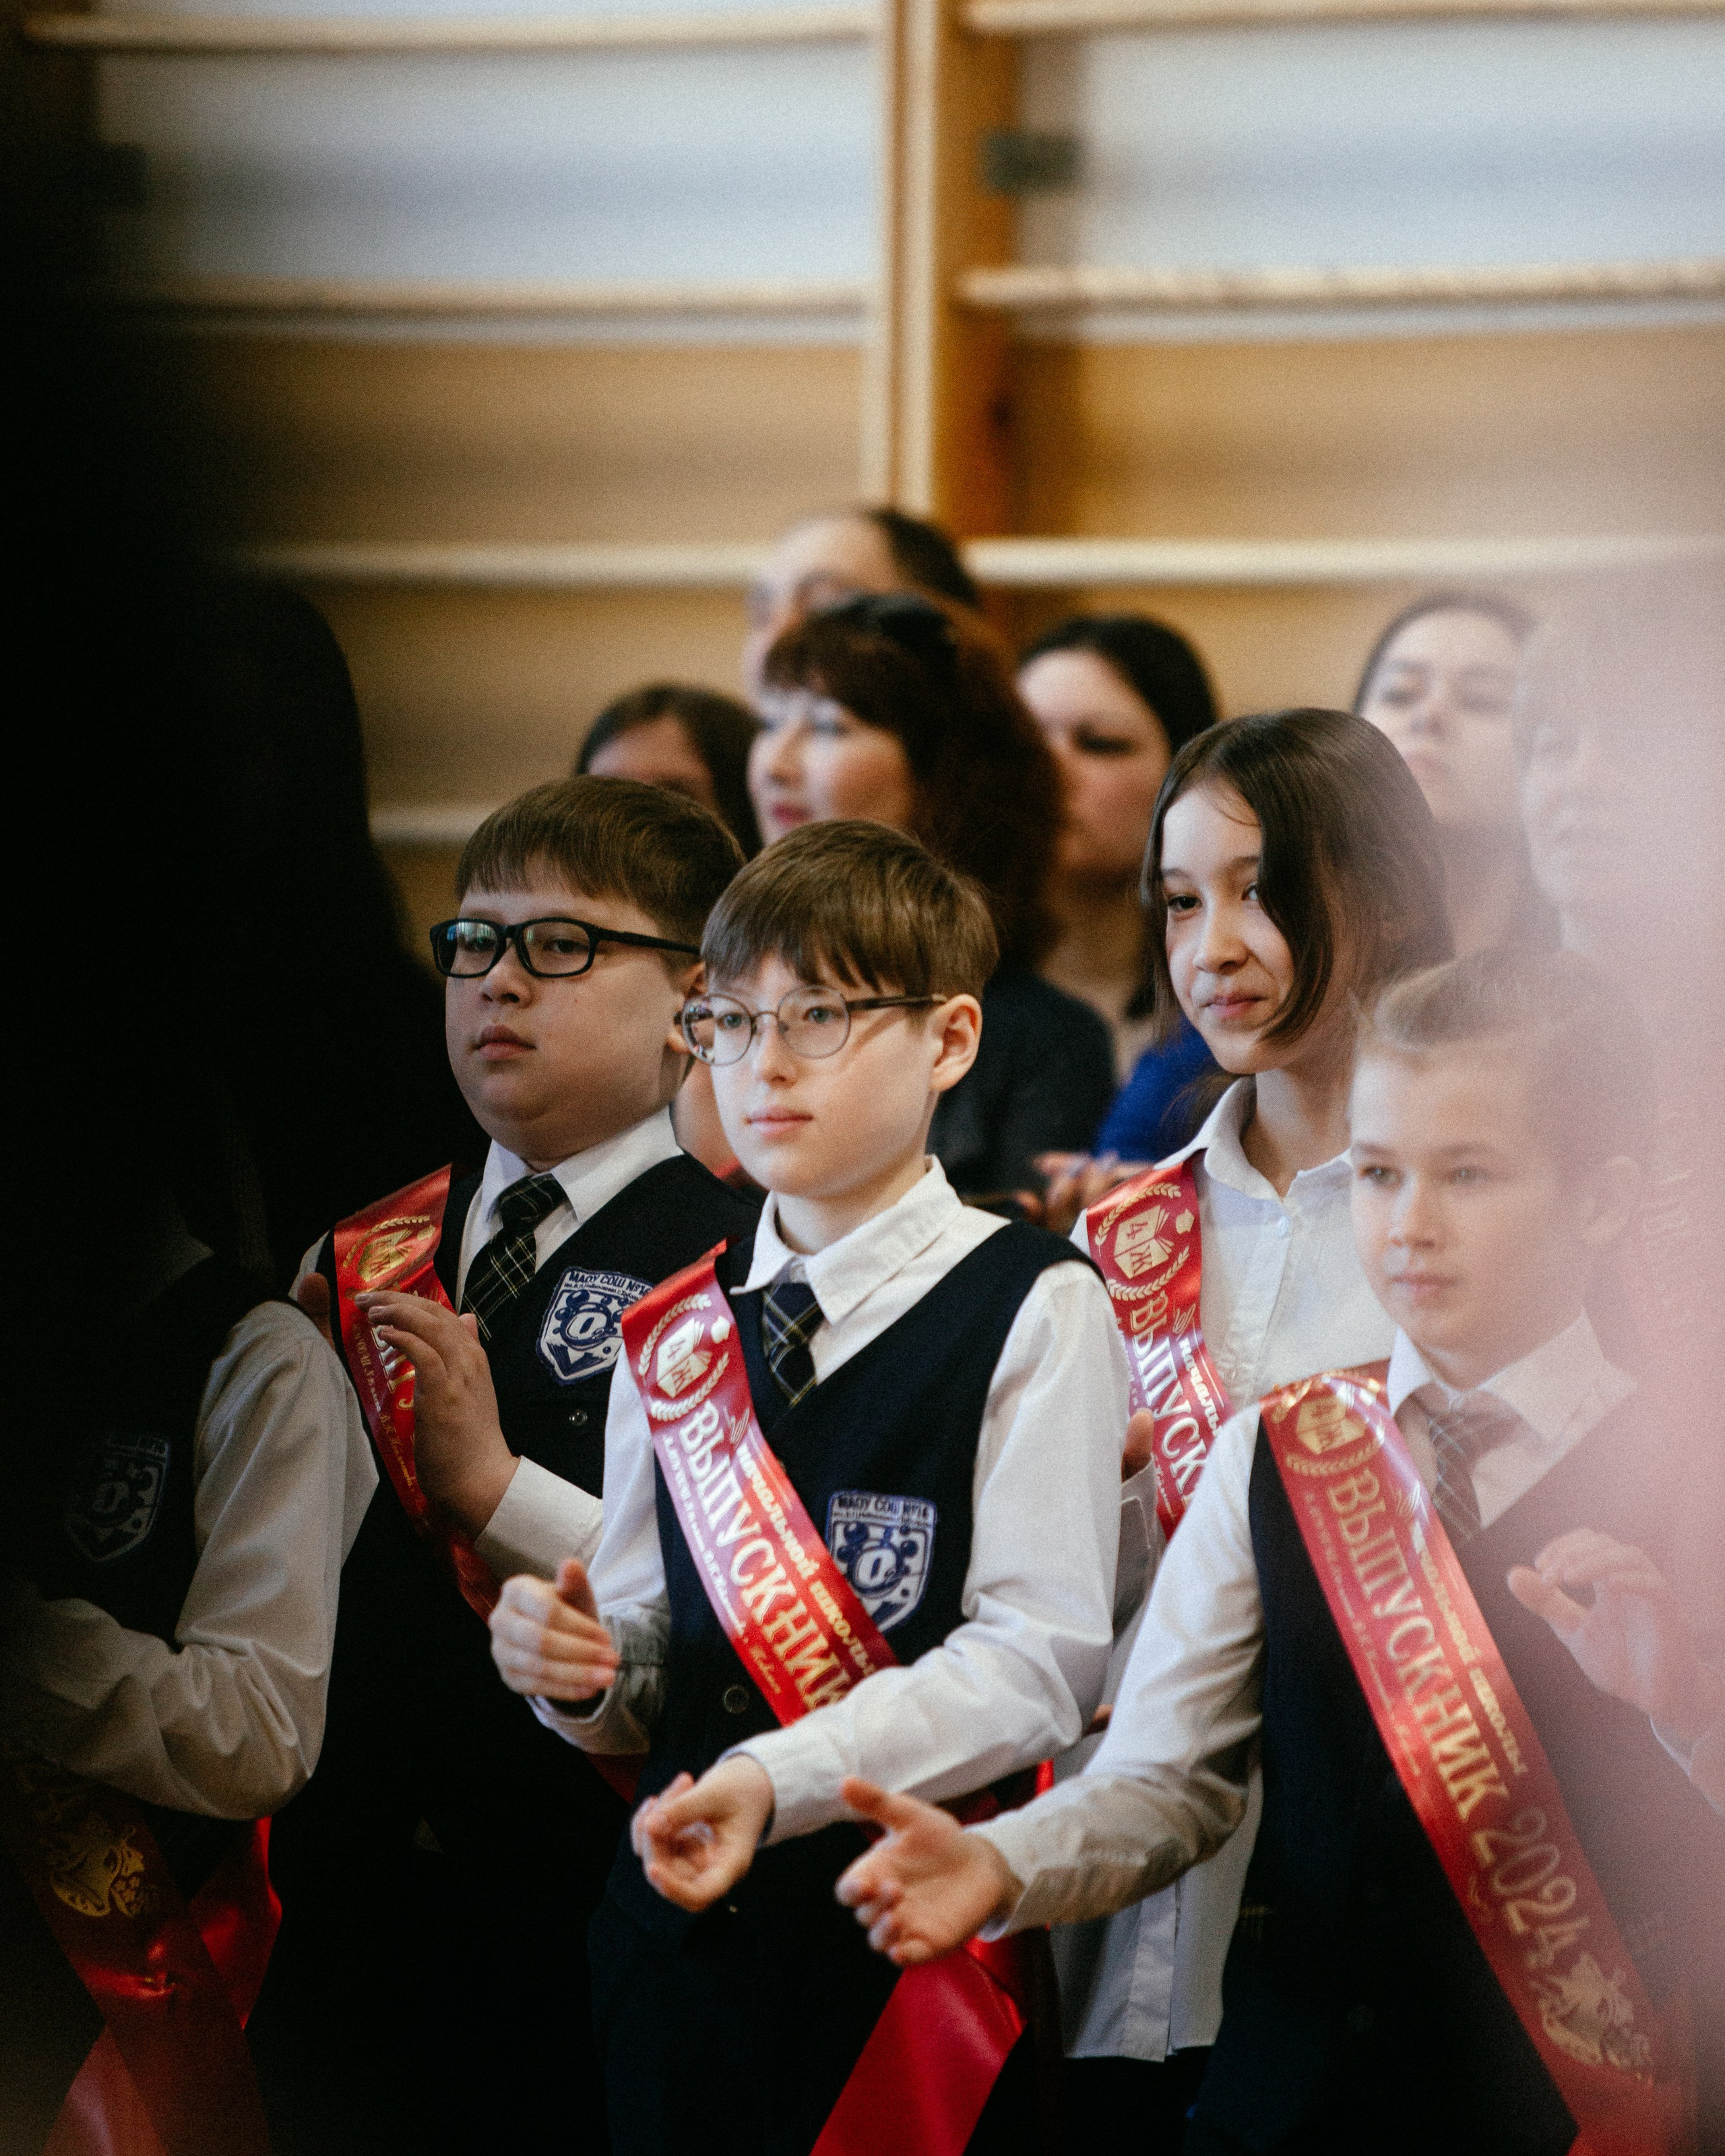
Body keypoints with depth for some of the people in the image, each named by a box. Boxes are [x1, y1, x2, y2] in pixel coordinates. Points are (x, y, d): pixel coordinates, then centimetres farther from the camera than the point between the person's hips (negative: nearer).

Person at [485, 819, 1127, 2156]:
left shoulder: (1036, 1308, -4)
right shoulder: (679, 1330, 13)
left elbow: (1039, 1657, -13)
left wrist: (780, 1777, -22)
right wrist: (579, 1669, -6)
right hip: (681, 1933, 5)